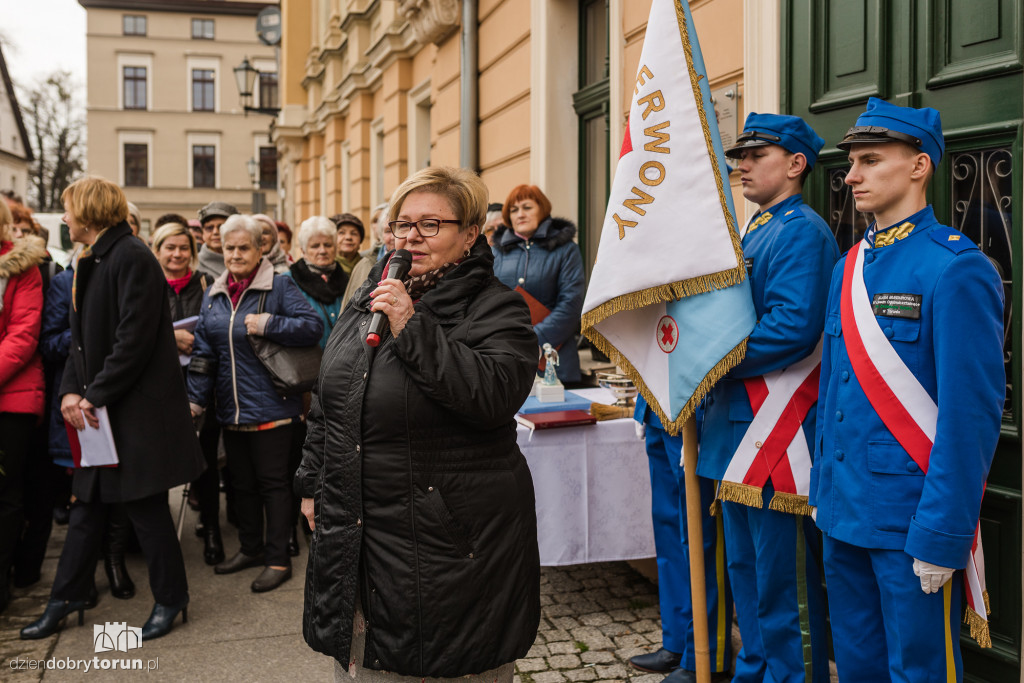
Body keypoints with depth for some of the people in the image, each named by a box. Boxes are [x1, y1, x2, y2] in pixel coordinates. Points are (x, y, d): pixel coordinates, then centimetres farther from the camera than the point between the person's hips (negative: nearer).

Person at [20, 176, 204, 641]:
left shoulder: (131, 258, -14)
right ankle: (66, 601, 26)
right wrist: (71, 391, -2)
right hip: (97, 412, 8)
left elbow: (135, 339, -21)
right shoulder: (89, 264, 14)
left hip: (137, 410, -8)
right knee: (87, 505, 15)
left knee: (145, 506, 2)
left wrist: (95, 396, -18)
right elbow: (81, 338, 13)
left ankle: (171, 599, 18)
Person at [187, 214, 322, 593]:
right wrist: (196, 398, 3)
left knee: (272, 482, 1)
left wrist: (269, 324, -23)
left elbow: (314, 326, -16)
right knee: (241, 482, 16)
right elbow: (203, 352, 10)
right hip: (230, 408, 6)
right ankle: (251, 548, 32)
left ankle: (278, 559, 11)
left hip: (270, 406, -6)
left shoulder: (279, 286, -7)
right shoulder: (213, 295, 11)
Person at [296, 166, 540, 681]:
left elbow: (493, 396, -27)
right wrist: (313, 482, 20)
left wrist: (414, 328, -26)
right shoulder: (369, 297, 11)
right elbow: (327, 402, 19)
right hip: (354, 532, 6)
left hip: (451, 539, -6)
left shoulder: (496, 309, -9)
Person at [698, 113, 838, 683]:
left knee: (782, 575, 0)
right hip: (739, 428, 10)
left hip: (780, 433, -10)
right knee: (745, 565, 19)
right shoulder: (755, 232, 17)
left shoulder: (802, 232, -13)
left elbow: (792, 328, -25)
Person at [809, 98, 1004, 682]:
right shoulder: (849, 267, 10)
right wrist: (823, 492, 13)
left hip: (911, 523, -7)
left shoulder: (957, 268, -14)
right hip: (845, 513, 7)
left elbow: (974, 411, -17)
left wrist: (942, 537, -18)